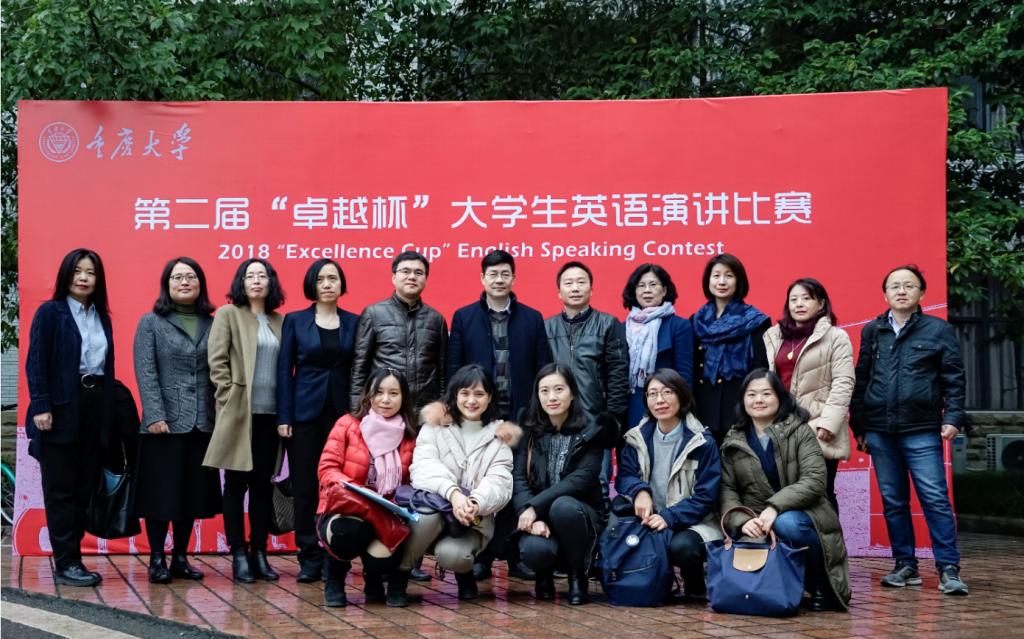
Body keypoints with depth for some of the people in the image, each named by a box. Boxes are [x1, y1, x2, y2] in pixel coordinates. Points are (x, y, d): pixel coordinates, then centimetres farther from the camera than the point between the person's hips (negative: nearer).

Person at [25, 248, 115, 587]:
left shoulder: (102, 317, 14)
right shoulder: (50, 312, -2)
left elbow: (107, 366, 13)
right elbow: (36, 362, -9)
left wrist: (109, 413, 7)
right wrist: (40, 406, -17)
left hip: (95, 409, 6)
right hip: (61, 410, -6)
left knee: (84, 488, 8)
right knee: (60, 490, 0)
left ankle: (74, 557, 15)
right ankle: (66, 563, 3)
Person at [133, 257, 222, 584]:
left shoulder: (211, 325, 10)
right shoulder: (151, 323, 1)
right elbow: (145, 372, -6)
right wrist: (155, 416, -15)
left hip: (202, 423, 4)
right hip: (165, 423, -3)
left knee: (192, 493, 8)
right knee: (161, 492, 0)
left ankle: (180, 557, 18)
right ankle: (157, 560, 9)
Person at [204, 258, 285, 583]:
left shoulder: (280, 321, 12)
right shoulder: (228, 314, 2)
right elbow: (217, 361, -4)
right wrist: (229, 399, -9)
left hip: (271, 413, 4)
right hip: (239, 412, -4)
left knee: (263, 484, 7)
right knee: (237, 483, 2)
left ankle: (259, 552, 14)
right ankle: (239, 555, 6)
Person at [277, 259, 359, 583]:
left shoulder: (353, 323, 7)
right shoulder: (295, 321, 4)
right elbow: (284, 370, 2)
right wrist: (284, 417, -5)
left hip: (342, 411, 1)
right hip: (305, 411, -1)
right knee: (305, 486, 0)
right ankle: (310, 558, 7)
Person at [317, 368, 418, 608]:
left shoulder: (409, 437, 4)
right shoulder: (348, 425, -4)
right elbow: (326, 469, -8)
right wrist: (349, 489, -27)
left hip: (387, 517, 2)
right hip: (344, 512, -1)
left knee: (381, 557, -32)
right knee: (350, 530, -38)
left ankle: (374, 579, 11)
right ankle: (335, 576, -1)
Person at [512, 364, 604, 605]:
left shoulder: (591, 432, -2)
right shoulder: (528, 431, 4)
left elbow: (582, 479, -14)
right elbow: (518, 479, -6)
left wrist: (536, 507, -24)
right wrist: (532, 517, -25)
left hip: (580, 515, -1)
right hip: (537, 518, 1)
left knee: (563, 506, -36)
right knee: (534, 549, -33)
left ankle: (578, 575, -9)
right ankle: (545, 576, 7)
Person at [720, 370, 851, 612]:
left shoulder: (800, 431, -3)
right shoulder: (732, 442, 6)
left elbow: (814, 480, -13)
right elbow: (727, 491, 0)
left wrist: (775, 506, -26)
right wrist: (742, 521, -21)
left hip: (800, 515, -2)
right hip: (756, 526, 2)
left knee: (786, 524, -37)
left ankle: (821, 585, -11)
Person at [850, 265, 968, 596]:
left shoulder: (939, 330, 3)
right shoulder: (872, 331, 11)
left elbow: (953, 379, 1)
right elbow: (861, 380, 13)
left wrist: (953, 417, -10)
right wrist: (858, 425, 10)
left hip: (922, 431, -3)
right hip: (880, 431, 4)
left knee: (935, 499, -8)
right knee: (893, 502, 8)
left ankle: (948, 569, -3)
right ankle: (905, 566, 16)